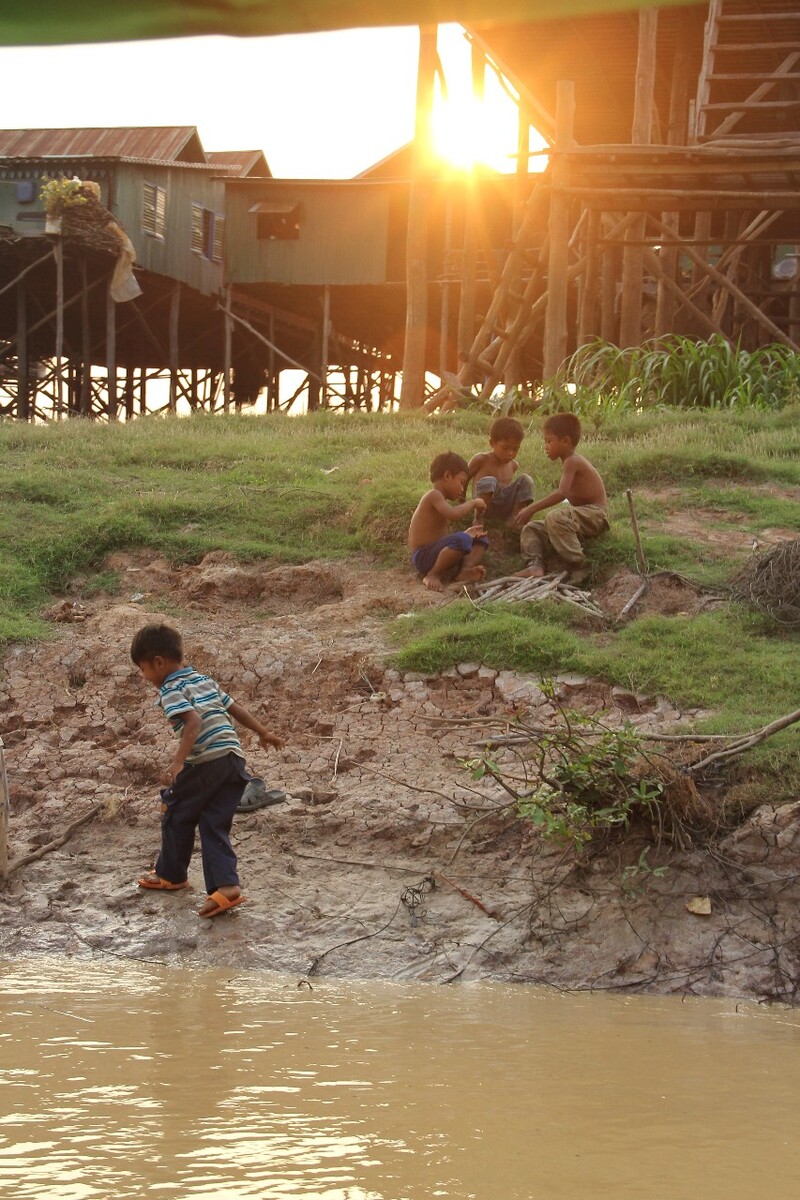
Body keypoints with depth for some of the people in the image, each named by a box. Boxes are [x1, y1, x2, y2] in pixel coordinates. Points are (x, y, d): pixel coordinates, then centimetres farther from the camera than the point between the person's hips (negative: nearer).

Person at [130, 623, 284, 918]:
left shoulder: (171, 691, -6)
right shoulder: (204, 681, 19)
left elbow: (193, 721, -22)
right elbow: (235, 708, 25)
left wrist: (177, 763, -30)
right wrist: (264, 733, 37)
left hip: (204, 763, -7)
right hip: (233, 759, 7)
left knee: (177, 816, 15)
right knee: (215, 827, 7)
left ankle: (171, 874, 31)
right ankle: (226, 886, -9)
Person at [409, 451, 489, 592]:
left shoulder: (440, 501, 22)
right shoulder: (433, 495, -9)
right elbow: (454, 514, -28)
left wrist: (466, 534, 7)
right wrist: (473, 503, -11)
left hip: (436, 553, 10)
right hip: (423, 558, -10)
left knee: (481, 539, 15)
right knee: (462, 541, -35)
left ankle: (465, 570, -13)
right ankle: (432, 576, -19)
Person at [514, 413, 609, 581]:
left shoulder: (572, 461, -16)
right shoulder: (573, 460, 16)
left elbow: (561, 493, -29)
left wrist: (532, 509, -29)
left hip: (595, 515, -10)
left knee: (556, 518, -36)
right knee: (531, 529, 4)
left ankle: (578, 568, -31)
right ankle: (535, 565, -21)